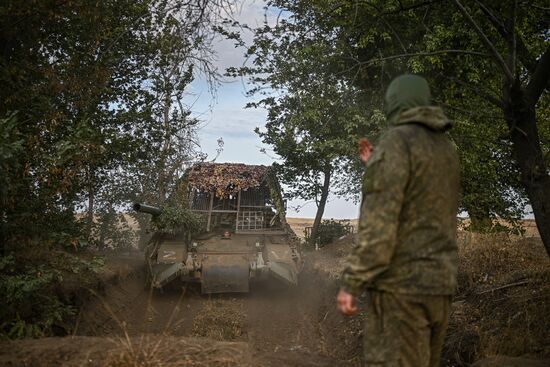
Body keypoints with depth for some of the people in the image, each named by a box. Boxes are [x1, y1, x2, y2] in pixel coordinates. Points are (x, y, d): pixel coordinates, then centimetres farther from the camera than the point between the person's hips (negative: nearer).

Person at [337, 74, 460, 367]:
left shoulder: (396, 141, -10)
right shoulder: (445, 148, 15)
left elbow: (380, 220, -19)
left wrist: (351, 283, -17)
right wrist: (376, 166, 28)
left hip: (401, 283, -9)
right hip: (439, 281, 9)